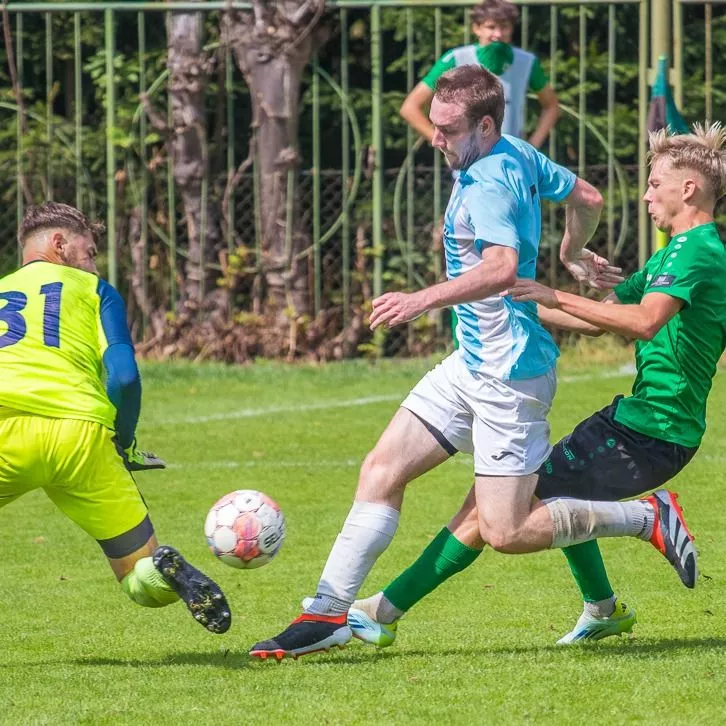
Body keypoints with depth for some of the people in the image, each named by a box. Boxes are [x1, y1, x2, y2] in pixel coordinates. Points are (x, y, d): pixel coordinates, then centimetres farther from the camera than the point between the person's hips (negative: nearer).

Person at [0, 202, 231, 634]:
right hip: (78, 430, -1)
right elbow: (124, 377, 6)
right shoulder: (94, 290, 21)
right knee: (145, 578, 11)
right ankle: (167, 571, -24)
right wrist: (125, 444, 20)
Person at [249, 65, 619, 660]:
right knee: (383, 470, 4)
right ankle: (330, 613, 5)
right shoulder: (521, 155, 8)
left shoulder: (487, 184, -20)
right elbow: (588, 198, 24)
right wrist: (574, 256, 43)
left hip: (507, 371, -10)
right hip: (474, 362, 10)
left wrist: (424, 300, -43)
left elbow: (502, 266, -37)